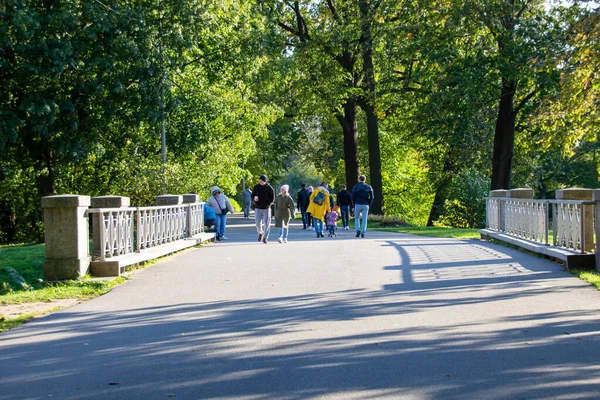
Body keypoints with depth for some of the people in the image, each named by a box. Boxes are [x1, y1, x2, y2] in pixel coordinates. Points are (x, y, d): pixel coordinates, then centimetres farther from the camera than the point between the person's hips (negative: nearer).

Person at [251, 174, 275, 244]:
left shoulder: (269, 188, -3)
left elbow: (272, 198, -1)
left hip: (266, 208, -1)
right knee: (258, 223, -3)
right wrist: (254, 199, -13)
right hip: (258, 208, 1)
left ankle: (265, 238, 3)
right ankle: (260, 233, 27)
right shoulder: (256, 187, 3)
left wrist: (268, 204, -18)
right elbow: (252, 196, 10)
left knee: (267, 223, -6)